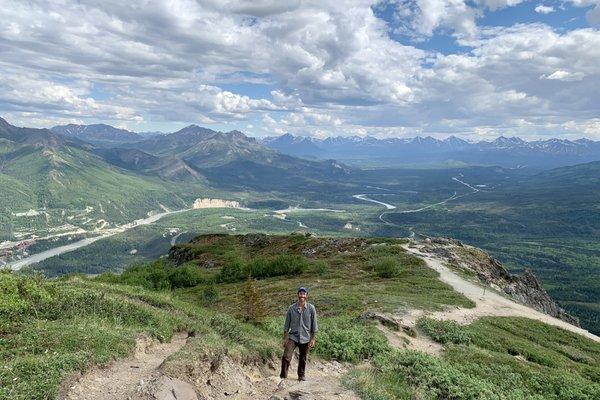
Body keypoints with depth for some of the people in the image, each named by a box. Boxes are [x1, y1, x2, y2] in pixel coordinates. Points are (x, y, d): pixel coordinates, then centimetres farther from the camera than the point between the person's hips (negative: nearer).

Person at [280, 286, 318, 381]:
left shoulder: (311, 308, -2)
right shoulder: (291, 308, -1)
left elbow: (314, 325, 3)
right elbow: (286, 325, 5)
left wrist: (313, 339, 0)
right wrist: (285, 338, 2)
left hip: (305, 338, 1)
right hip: (292, 337, 0)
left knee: (303, 359, 12)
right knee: (286, 357, -13)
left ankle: (301, 375, 33)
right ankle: (283, 376, 1)